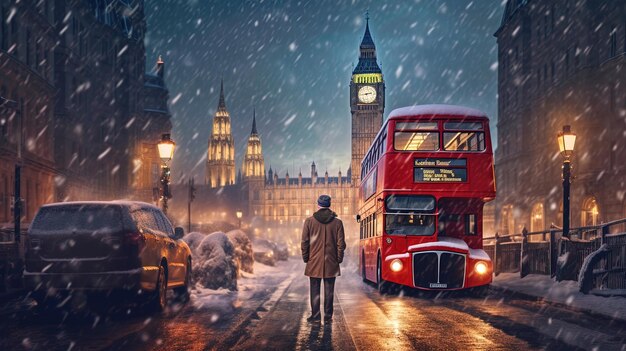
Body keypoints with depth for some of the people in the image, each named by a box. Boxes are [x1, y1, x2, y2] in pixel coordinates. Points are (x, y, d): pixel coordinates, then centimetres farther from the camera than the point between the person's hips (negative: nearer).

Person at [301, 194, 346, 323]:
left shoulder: (309, 221, -3)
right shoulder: (337, 222, -1)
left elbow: (304, 242, -1)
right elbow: (341, 243, 0)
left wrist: (305, 258, 9)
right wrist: (339, 258, 10)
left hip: (314, 262, -1)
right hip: (331, 263, 1)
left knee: (315, 290, 5)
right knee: (329, 291, 6)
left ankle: (315, 316, 6)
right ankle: (328, 316, 8)